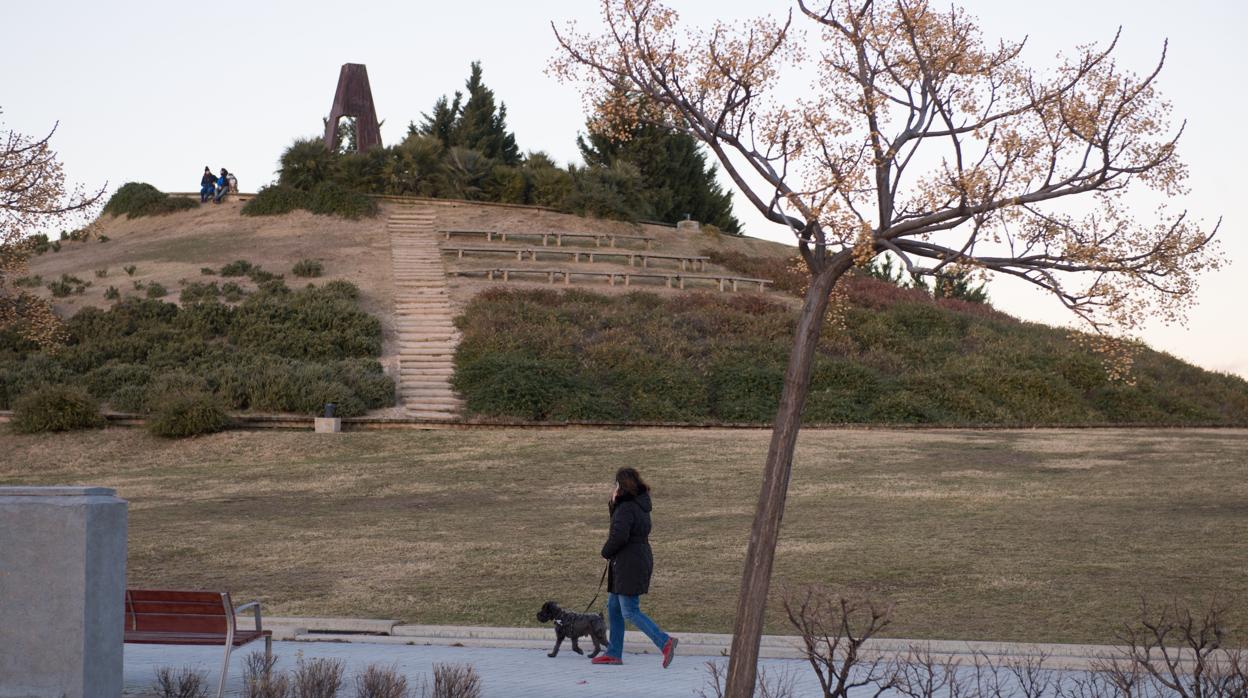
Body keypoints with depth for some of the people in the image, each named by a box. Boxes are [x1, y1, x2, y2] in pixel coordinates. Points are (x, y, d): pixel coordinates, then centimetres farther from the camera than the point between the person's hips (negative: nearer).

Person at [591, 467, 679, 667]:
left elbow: (619, 536, -26)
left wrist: (606, 552, -8)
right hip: (640, 562, 10)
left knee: (630, 612, -8)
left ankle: (665, 642, -16)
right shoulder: (640, 506, 13)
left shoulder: (626, 508, -17)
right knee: (613, 607, 16)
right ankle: (613, 653, 19)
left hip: (629, 565, -10)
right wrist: (613, 504, 3)